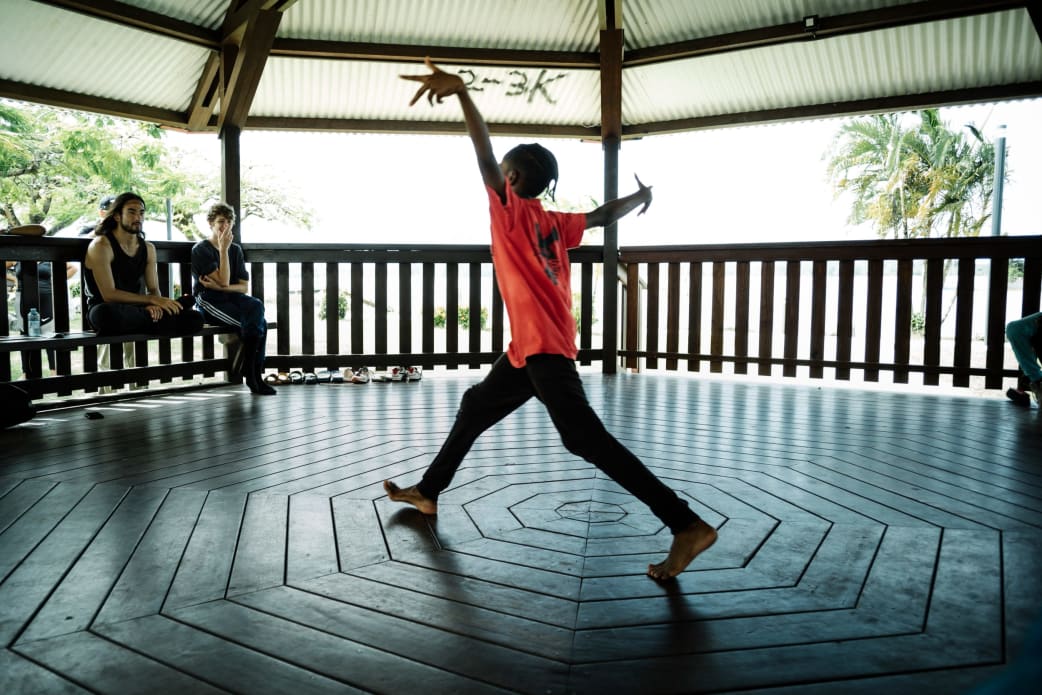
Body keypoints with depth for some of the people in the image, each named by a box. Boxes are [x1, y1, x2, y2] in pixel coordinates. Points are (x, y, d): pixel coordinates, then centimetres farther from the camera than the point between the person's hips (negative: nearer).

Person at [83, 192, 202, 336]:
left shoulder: (148, 248, 9)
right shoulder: (101, 245, -11)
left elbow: (154, 289, 5)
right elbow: (109, 295, -19)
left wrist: (153, 305, -20)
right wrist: (152, 300, -24)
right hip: (105, 310, -4)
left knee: (195, 318, -13)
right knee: (107, 313, -43)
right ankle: (154, 317, -18)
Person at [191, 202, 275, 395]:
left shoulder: (236, 249, 16)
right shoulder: (200, 250, -1)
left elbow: (244, 287, 7)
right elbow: (223, 280, -14)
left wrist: (220, 287, -10)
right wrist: (223, 249, -14)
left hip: (232, 298, 5)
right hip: (209, 302, -5)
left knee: (256, 305, -30)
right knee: (257, 322, -28)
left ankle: (253, 373, -23)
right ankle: (252, 374, -16)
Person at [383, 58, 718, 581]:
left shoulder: (511, 208, -4)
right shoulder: (556, 223, 14)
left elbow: (485, 154, -17)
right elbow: (604, 215, 25)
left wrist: (460, 91, -26)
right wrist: (642, 196, 43)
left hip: (544, 347, -10)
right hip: (532, 347, 10)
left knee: (586, 438, -15)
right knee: (475, 406, 21)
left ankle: (687, 525, -15)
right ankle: (428, 492, 37)